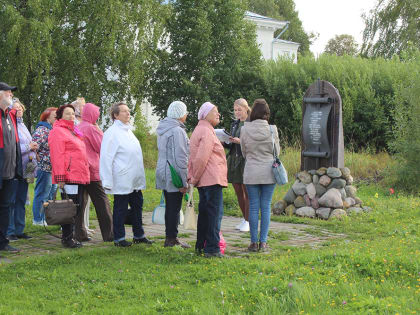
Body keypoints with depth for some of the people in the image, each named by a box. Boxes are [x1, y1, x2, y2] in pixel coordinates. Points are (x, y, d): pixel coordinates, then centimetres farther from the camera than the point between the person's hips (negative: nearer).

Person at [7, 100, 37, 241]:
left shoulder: (22, 125, 17)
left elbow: (30, 144, 23)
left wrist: (32, 154, 4)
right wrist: (28, 147, -13)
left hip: (24, 169, 8)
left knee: (21, 200, 12)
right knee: (11, 201, -4)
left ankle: (19, 230, 18)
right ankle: (10, 231, 1)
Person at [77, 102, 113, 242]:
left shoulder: (77, 128, 12)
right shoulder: (91, 128, -9)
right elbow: (102, 148, -5)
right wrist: (100, 131, 5)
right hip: (92, 171, -7)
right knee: (102, 201, -3)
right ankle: (109, 234, -5)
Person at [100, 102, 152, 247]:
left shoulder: (128, 130, 16)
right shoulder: (112, 132, -11)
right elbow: (106, 158, -14)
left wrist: (140, 177, 22)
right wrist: (107, 182, -17)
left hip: (135, 180, 9)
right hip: (122, 181, -8)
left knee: (137, 206, 14)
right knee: (120, 209, 1)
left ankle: (138, 235, 25)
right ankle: (119, 238, 11)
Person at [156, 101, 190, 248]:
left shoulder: (163, 129, 14)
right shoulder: (177, 131, -16)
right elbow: (180, 158, -18)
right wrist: (184, 182, -16)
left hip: (163, 172, 9)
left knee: (170, 207, 15)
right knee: (175, 207, -3)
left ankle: (170, 237, 20)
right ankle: (171, 238, 1)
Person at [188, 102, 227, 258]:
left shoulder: (198, 131, 20)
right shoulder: (207, 132, -13)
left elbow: (193, 157, 19)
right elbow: (201, 158, -20)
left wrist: (191, 177, 15)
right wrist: (195, 178, -12)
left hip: (203, 181, 10)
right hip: (213, 179, -10)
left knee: (204, 212, 15)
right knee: (215, 213, -8)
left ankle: (201, 245, 22)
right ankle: (212, 249, -8)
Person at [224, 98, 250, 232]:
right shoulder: (235, 124, 15)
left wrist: (241, 141, -21)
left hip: (246, 160, -7)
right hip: (234, 160, 7)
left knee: (247, 192, -3)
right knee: (238, 191, 10)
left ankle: (248, 221, 4)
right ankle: (245, 219, 20)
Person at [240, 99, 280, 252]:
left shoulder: (245, 129, -6)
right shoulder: (272, 129, -7)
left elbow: (244, 151, 6)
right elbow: (277, 151, 5)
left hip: (251, 172, 0)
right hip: (269, 172, 0)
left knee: (253, 207, 5)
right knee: (266, 207, 5)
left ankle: (254, 242, 7)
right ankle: (263, 242, 6)